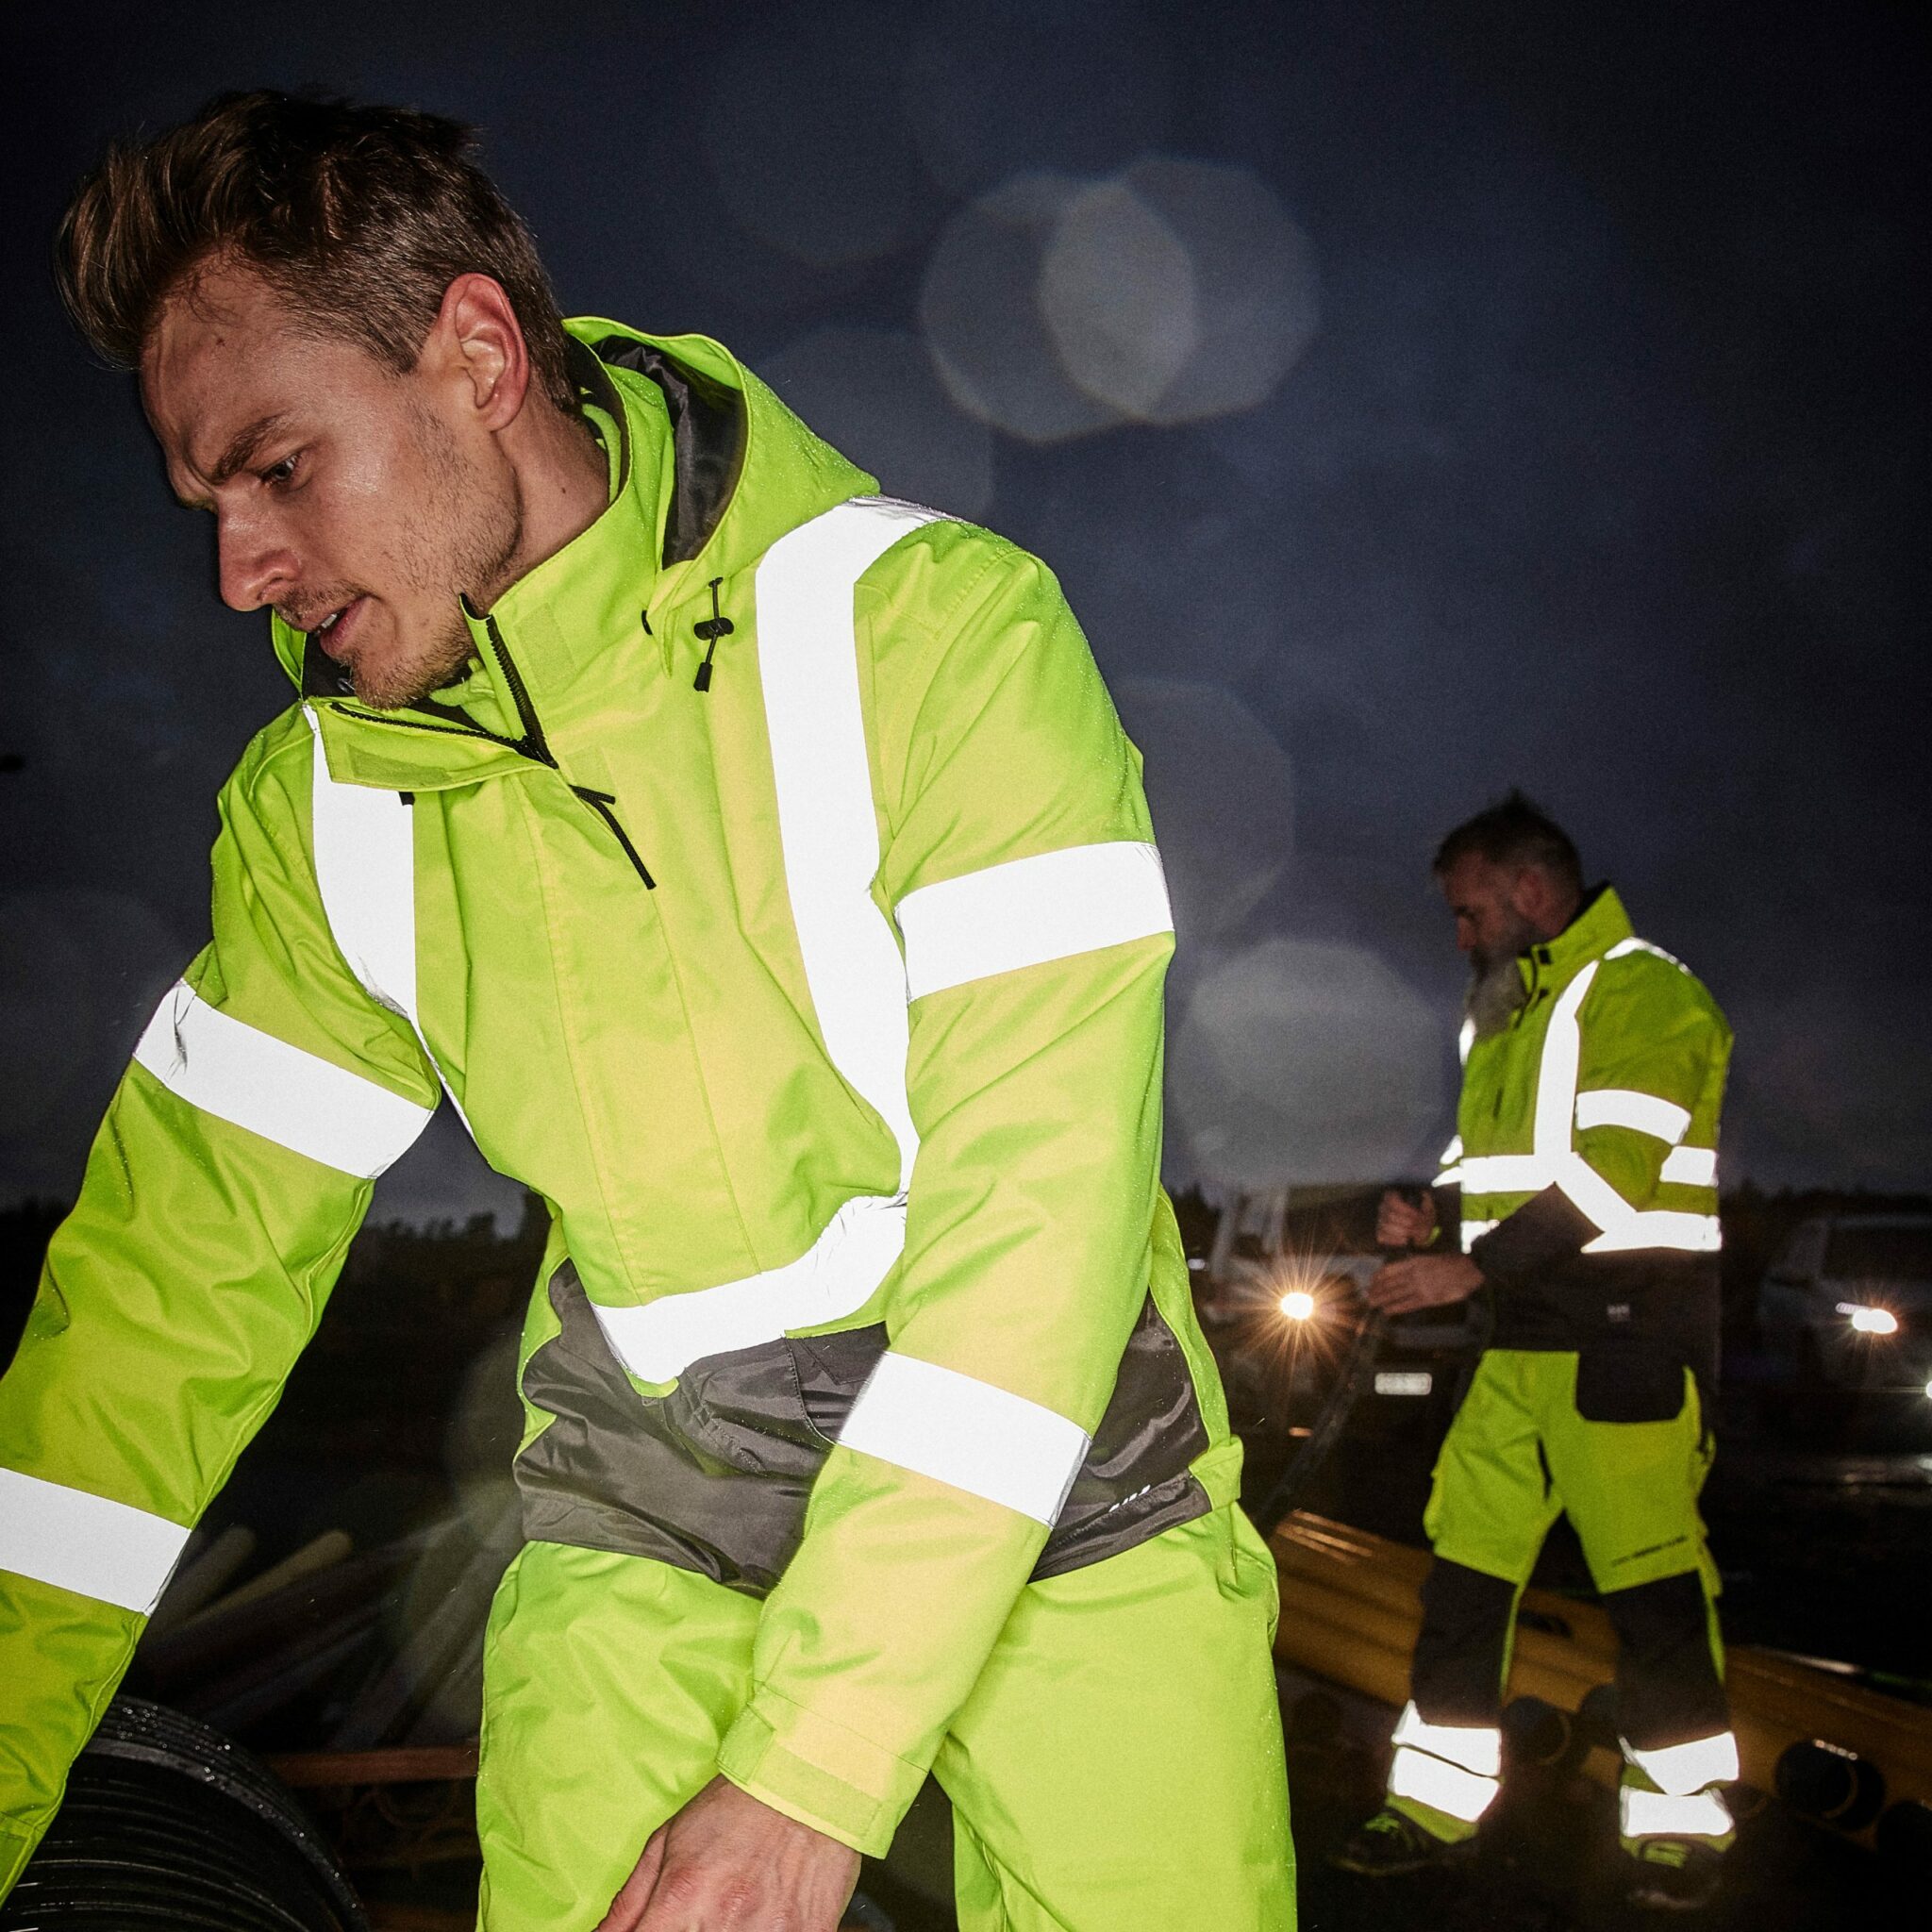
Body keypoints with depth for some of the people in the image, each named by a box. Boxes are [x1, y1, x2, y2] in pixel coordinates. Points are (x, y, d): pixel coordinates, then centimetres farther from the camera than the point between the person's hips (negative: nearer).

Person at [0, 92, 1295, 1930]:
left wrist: (808, 1774, -28)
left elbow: (1037, 1207, -25)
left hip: (1049, 1471, -3)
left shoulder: (937, 630, -19)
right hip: (650, 1511, 3)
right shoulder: (325, 797, -2)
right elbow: (181, 1271, 1)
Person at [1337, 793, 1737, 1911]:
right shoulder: (1506, 1017, 21)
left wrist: (1471, 1269, -17)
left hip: (1628, 1331, -8)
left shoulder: (1641, 993, -8)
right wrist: (1434, 1219, 6)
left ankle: (1681, 1822, 9)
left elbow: (1610, 1171, -18)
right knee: (1467, 1565, 6)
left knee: (1653, 1583, -4)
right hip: (1525, 1334, 8)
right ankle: (1438, 1804, 13)